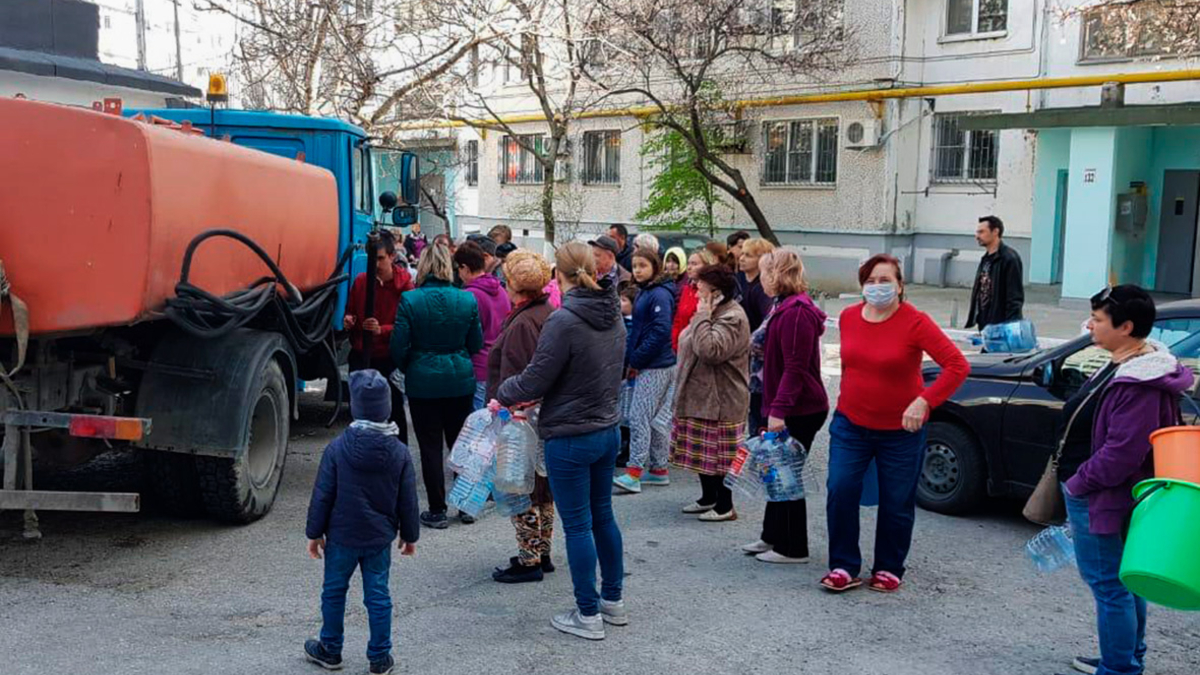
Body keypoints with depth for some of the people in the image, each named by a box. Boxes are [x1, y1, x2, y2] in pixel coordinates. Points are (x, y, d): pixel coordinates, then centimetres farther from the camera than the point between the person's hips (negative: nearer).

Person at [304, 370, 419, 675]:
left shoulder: (337, 448, -13)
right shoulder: (399, 452, -7)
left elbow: (322, 495, -8)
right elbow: (408, 500, 0)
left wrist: (314, 532, 3)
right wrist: (410, 535, 12)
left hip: (342, 536, -1)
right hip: (380, 538, 2)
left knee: (334, 592, 16)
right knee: (378, 596, 10)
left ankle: (330, 650, 29)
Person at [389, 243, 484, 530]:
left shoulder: (409, 301, -13)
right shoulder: (467, 300, -5)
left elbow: (399, 347, -10)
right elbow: (476, 344, 3)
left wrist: (408, 368, 10)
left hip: (423, 381, -3)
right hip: (460, 380, 3)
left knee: (431, 447, 6)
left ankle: (437, 511, 11)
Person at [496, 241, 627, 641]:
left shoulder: (564, 321, -22)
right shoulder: (613, 317, 3)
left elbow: (534, 379, -18)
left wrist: (503, 395, 5)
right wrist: (535, 399, 15)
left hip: (570, 439, -8)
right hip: (607, 431, 8)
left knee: (577, 524, 3)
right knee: (603, 515, 19)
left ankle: (588, 615, 12)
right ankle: (613, 601, 31)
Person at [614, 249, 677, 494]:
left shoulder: (660, 295, -14)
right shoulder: (644, 292, 15)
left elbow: (660, 332, -21)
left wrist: (637, 360, -16)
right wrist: (632, 359, 8)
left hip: (655, 367, -9)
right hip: (647, 365, 9)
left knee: (638, 417, -10)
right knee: (656, 419, 13)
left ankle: (633, 474, -9)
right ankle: (659, 469, 21)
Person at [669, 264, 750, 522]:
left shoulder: (732, 318, -19)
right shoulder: (711, 313, 14)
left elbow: (711, 350, -32)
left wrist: (702, 316, -24)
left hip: (720, 401, -10)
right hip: (700, 396, 10)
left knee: (719, 454, -2)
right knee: (702, 451, 17)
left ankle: (725, 506, 9)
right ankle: (708, 498, 29)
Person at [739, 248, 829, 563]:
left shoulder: (796, 312, -20)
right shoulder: (783, 307, 14)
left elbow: (795, 368, -24)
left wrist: (778, 410, -27)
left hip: (799, 411, -10)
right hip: (785, 407, 10)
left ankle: (793, 548, 11)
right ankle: (773, 537, 28)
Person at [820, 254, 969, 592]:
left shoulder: (915, 322, -16)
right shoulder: (848, 317, 0)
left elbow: (957, 366, -20)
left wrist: (924, 401, -28)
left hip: (901, 429, -3)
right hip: (850, 424, 3)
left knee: (896, 504, 7)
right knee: (840, 493, -6)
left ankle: (889, 569, 27)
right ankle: (844, 567, 9)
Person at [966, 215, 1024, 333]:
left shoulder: (1010, 258, -13)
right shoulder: (986, 259, 14)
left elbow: (1015, 297, -17)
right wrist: (974, 319, 16)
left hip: (1001, 325, -9)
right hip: (985, 323, 9)